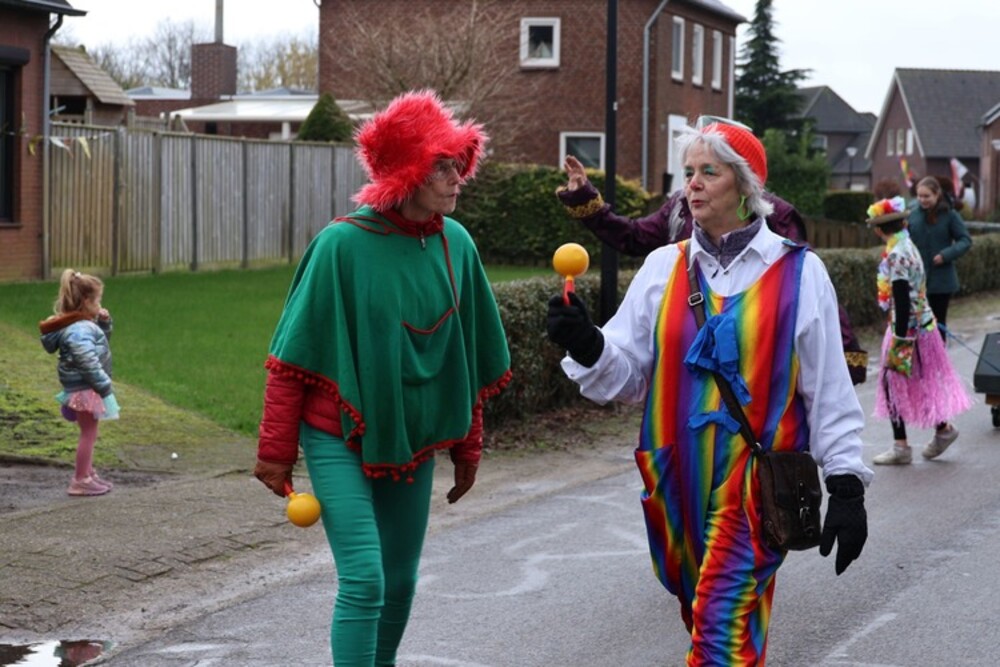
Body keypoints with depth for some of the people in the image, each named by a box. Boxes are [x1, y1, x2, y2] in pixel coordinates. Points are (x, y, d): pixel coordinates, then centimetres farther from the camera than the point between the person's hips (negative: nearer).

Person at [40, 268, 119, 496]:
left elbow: (101, 340, 24)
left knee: (89, 433, 19)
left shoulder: (83, 325, 7)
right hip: (85, 389, -10)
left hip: (87, 389, 10)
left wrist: (104, 323, 7)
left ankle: (87, 473, 30)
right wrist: (105, 388, -24)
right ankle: (81, 480, 5)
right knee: (88, 433, -2)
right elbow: (89, 364, -27)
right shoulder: (78, 331, -24)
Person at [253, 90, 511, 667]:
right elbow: (293, 358, -10)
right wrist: (275, 452, -7)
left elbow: (470, 359, 9)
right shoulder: (344, 245, -15)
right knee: (364, 581, -14)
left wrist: (468, 448, 15)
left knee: (400, 583, 13)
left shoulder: (456, 245, -1)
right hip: (340, 440, -5)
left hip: (413, 443, 5)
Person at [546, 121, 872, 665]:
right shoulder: (663, 267, 7)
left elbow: (829, 390, 2)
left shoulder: (797, 273, 0)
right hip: (677, 478, 4)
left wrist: (846, 487, -1)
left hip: (755, 480, -4)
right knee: (702, 615, 15)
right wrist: (587, 345, -18)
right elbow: (626, 373, 3)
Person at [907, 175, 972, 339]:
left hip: (941, 280, -1)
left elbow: (965, 240, -5)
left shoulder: (950, 215, -7)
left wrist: (946, 255, -18)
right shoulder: (913, 215, -2)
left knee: (938, 322, 11)